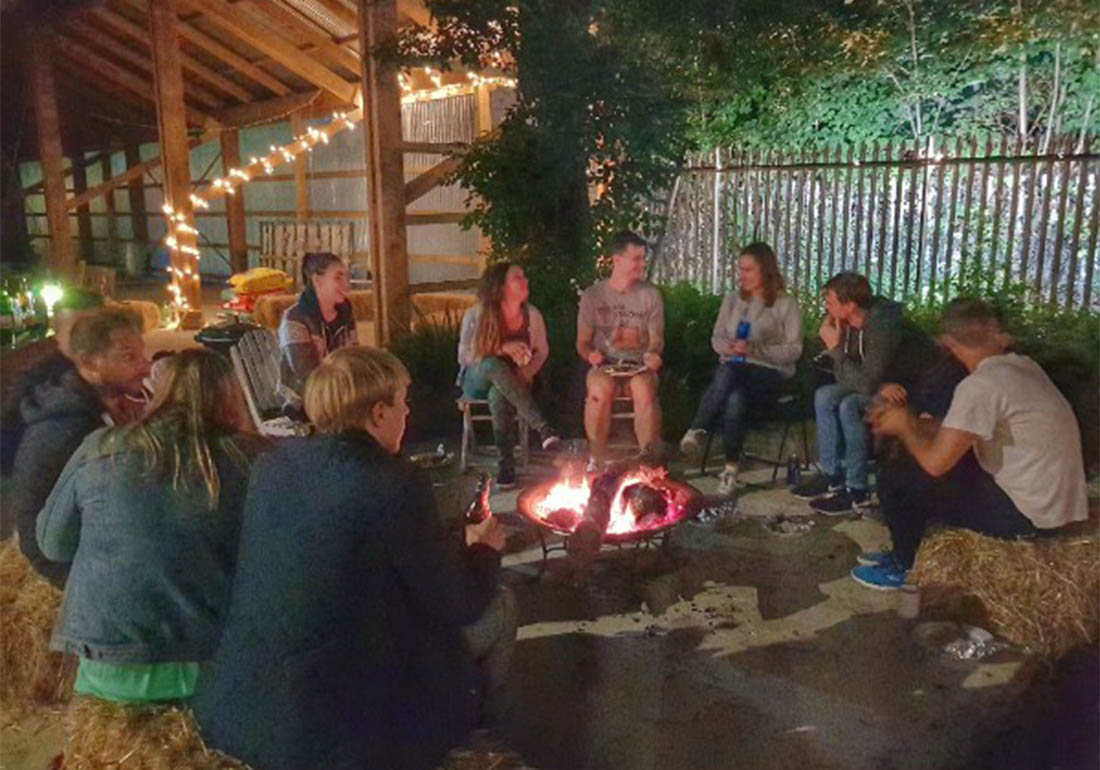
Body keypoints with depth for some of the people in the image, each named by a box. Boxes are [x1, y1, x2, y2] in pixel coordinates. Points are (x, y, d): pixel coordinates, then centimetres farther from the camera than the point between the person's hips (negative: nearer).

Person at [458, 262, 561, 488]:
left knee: (499, 396, -37)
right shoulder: (476, 316, -13)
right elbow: (464, 356, -11)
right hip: (477, 379, -1)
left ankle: (507, 464, -31)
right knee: (493, 364, -38)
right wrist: (502, 348, -23)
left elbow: (542, 351, 5)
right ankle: (543, 427, -43)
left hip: (510, 383, 1)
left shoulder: (532, 314, -5)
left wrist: (526, 372, -15)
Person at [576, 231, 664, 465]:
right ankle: (598, 459, -21)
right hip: (604, 366, 0)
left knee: (644, 390, -35)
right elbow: (582, 343, 8)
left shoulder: (650, 294, 6)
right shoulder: (593, 295, 4)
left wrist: (653, 354, -18)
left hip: (639, 365, 1)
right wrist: (591, 355, -16)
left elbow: (657, 339, 6)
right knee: (601, 389, -36)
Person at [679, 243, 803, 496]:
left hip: (771, 374, -3)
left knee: (729, 373, -36)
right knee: (735, 397, -35)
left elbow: (793, 350, -5)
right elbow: (716, 338, 16)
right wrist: (726, 347, -9)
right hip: (733, 369, 3)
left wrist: (754, 349, -18)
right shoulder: (732, 300, 15)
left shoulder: (786, 304, 1)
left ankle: (698, 430, -24)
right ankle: (730, 467, -30)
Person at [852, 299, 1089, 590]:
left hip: (1027, 512, -9)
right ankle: (904, 553, 32)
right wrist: (914, 422, 7)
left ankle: (903, 568, 23)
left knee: (896, 487, -1)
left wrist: (903, 428, -4)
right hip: (1055, 498, 9)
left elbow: (935, 462, -23)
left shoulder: (980, 385, -24)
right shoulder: (1022, 365, 4)